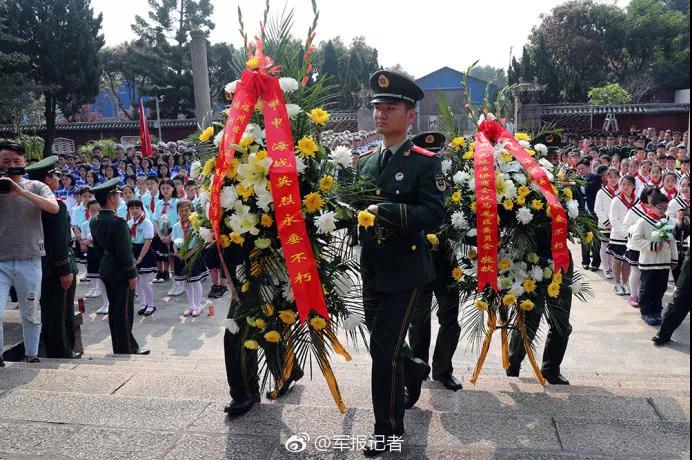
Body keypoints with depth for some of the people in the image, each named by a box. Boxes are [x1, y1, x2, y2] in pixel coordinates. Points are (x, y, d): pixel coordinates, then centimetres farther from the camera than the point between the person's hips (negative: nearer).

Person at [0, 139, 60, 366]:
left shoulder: (35, 187, 4)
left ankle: (32, 356, 24)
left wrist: (22, 191, -20)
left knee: (31, 314, 11)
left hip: (30, 261, 0)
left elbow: (54, 208, -13)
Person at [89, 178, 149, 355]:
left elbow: (98, 247, 13)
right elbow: (125, 252, -22)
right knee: (124, 311, 1)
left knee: (115, 309, 17)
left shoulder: (94, 221, 4)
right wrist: (132, 274, -15)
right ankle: (126, 350, 10)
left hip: (105, 269, 9)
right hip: (120, 273, -9)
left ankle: (120, 347, 28)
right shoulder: (118, 223, -23)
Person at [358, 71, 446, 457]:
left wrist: (384, 211, -31)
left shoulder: (425, 162, -9)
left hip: (404, 271, -6)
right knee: (382, 341, 20)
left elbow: (434, 213, -21)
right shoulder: (367, 162, 10)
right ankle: (415, 371, 51)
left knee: (384, 348, -4)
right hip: (372, 269, 7)